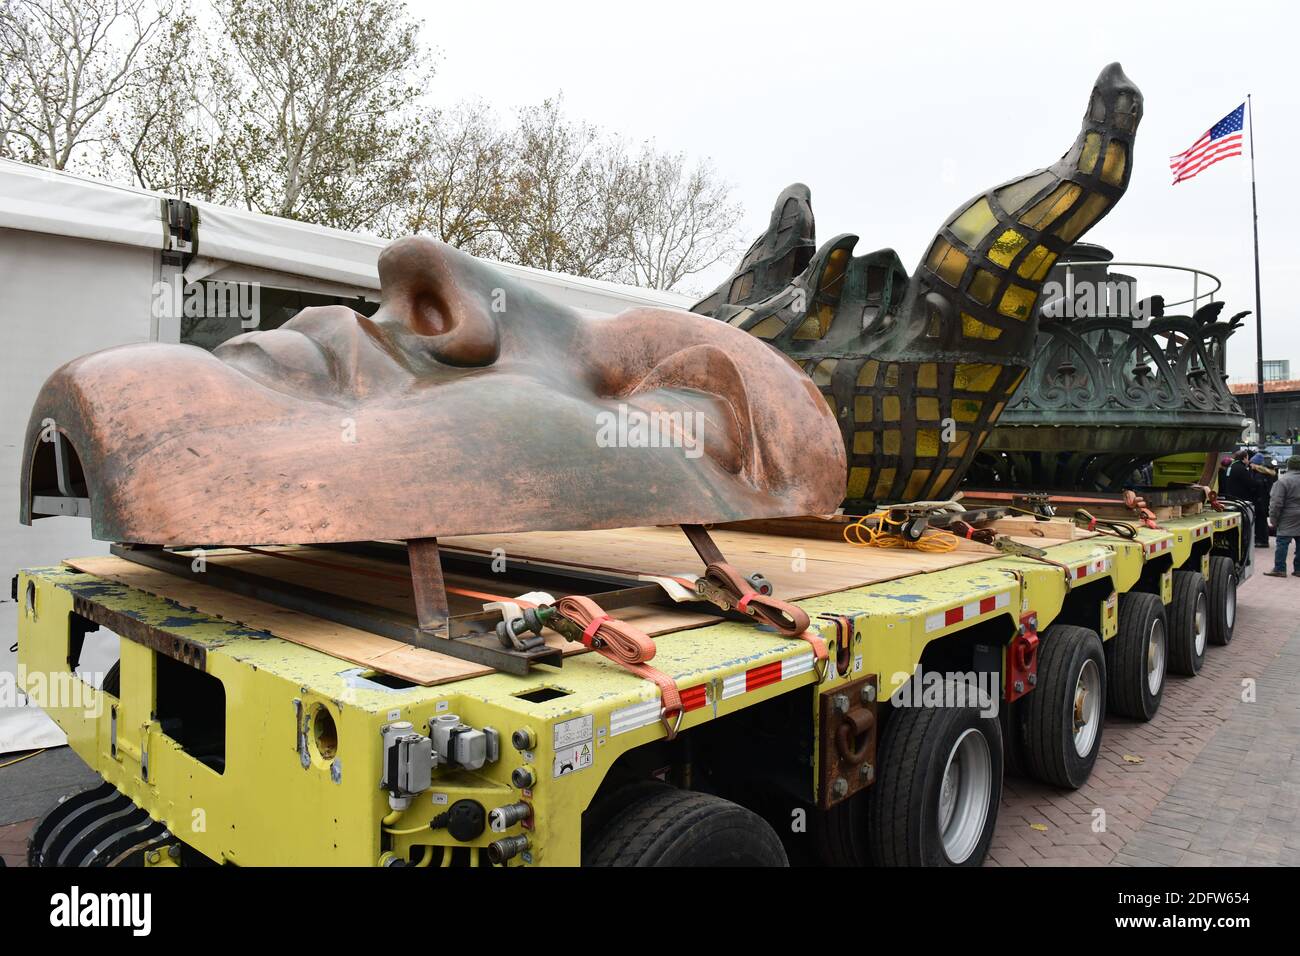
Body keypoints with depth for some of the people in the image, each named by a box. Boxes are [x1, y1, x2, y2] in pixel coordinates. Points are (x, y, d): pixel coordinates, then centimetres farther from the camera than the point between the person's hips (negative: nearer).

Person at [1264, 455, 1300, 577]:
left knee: (1282, 543, -3)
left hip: (1288, 519, -6)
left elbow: (1276, 502, -14)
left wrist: (1273, 519, -5)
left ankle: (1279, 569, -2)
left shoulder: (1283, 481, -12)